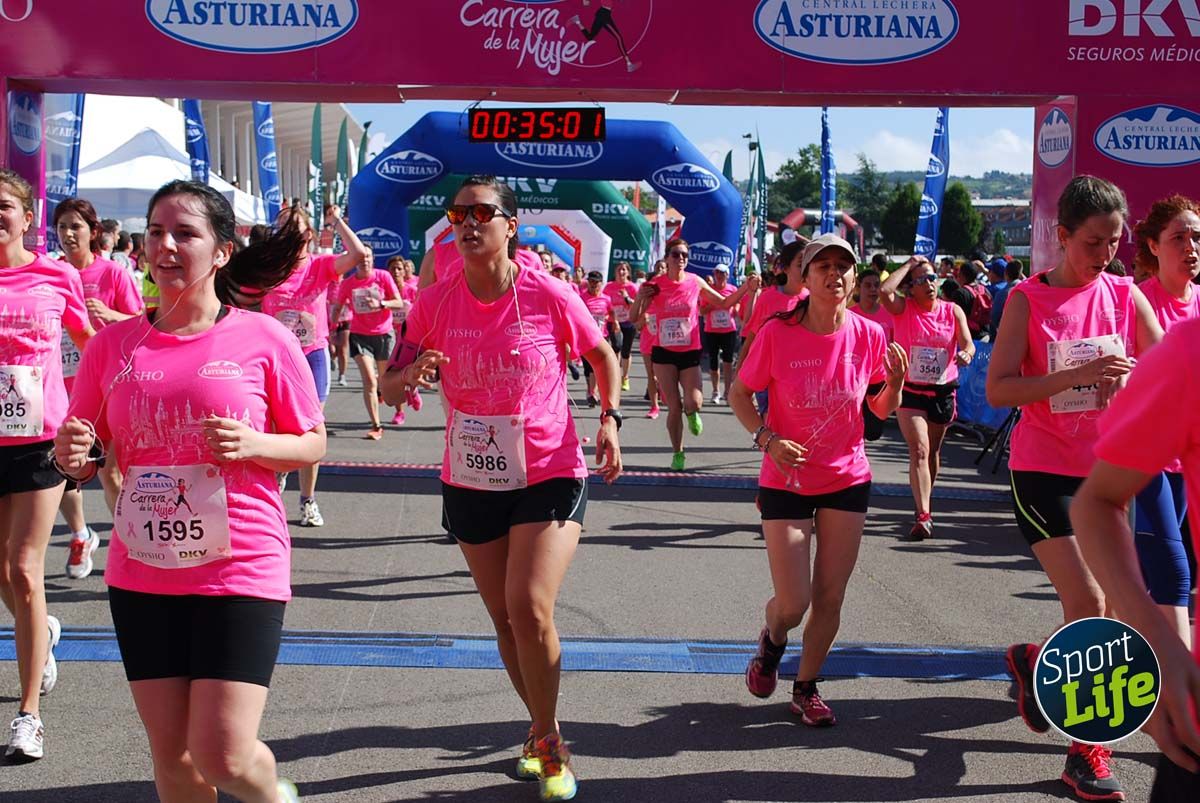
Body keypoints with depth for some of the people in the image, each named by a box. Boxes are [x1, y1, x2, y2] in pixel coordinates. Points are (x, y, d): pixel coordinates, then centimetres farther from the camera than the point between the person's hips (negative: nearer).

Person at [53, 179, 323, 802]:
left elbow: (313, 444, 1)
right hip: (141, 576, 4)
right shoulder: (113, 343, 4)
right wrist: (71, 457, -12)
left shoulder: (263, 339, -6)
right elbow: (85, 461, 12)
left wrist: (253, 444, -18)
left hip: (240, 573, -4)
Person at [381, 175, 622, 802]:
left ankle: (547, 740, 6)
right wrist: (413, 373, -27)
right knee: (505, 619, 14)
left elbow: (603, 355, 6)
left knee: (530, 609, -17)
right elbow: (389, 389, -4)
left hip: (549, 474, -3)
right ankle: (543, 730, 36)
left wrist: (610, 420, -8)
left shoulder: (549, 295, -12)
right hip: (471, 482, 4)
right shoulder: (436, 302, -5)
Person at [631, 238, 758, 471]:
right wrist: (640, 297, -19)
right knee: (674, 407, -1)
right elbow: (635, 319, -1)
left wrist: (746, 287, -3)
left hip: (690, 353, 0)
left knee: (693, 403, -16)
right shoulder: (655, 285, -4)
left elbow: (724, 303, 9)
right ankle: (678, 453, 18)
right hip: (664, 353, 0)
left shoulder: (695, 282, -1)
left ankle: (691, 414, 23)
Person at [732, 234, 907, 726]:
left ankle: (806, 689, 27)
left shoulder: (868, 335, -7)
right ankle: (772, 640, 33)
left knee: (830, 599, 5)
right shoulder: (777, 334, -14)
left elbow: (881, 411, 5)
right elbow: (739, 395, -3)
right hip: (786, 481, -2)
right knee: (793, 604, -4)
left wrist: (895, 382, -16)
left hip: (847, 480, 3)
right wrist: (767, 438, -19)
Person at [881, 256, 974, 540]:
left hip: (943, 390, 3)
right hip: (910, 390, -3)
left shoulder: (953, 311, 2)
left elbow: (967, 342, -5)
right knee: (919, 450, -15)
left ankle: (924, 503, 37)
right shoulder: (904, 309, -4)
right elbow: (884, 290, -23)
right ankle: (924, 515, -21)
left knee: (933, 451, 17)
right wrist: (909, 264, -12)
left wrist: (966, 354, -29)